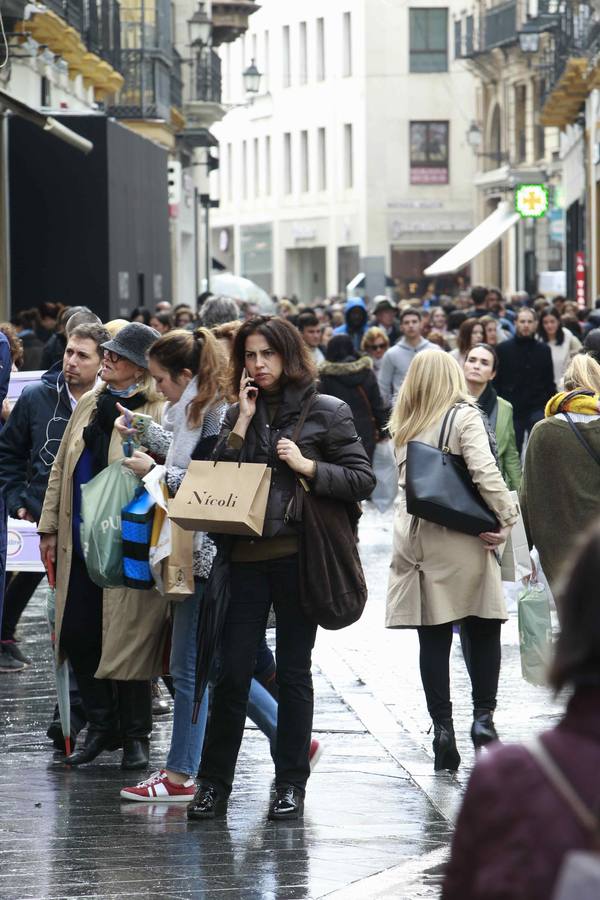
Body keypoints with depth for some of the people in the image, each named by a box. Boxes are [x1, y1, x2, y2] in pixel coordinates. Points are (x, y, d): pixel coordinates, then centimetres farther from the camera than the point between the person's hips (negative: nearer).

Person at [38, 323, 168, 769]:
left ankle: (136, 736, 15)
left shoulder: (161, 413, -8)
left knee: (127, 643, -1)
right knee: (77, 638, 7)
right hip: (81, 544, 7)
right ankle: (101, 727, 22)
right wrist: (50, 526, 15)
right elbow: (62, 467, 17)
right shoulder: (90, 405, 13)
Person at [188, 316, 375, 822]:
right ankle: (214, 783, 7)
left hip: (299, 555, -3)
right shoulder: (238, 415, 12)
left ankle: (291, 785, 12)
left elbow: (363, 479, -2)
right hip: (247, 556, 3)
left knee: (293, 671, 4)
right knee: (233, 670, 0)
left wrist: (309, 467, -14)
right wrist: (242, 425, -3)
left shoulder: (326, 412, 1)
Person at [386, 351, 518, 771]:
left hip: (416, 540, 4)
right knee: (484, 629, 7)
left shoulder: (404, 426, 10)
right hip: (461, 543, -4)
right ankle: (483, 716, -2)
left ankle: (443, 728, 3)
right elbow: (485, 473, -16)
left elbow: (404, 482, 12)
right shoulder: (465, 417, -6)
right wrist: (506, 518, -8)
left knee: (433, 639, 5)